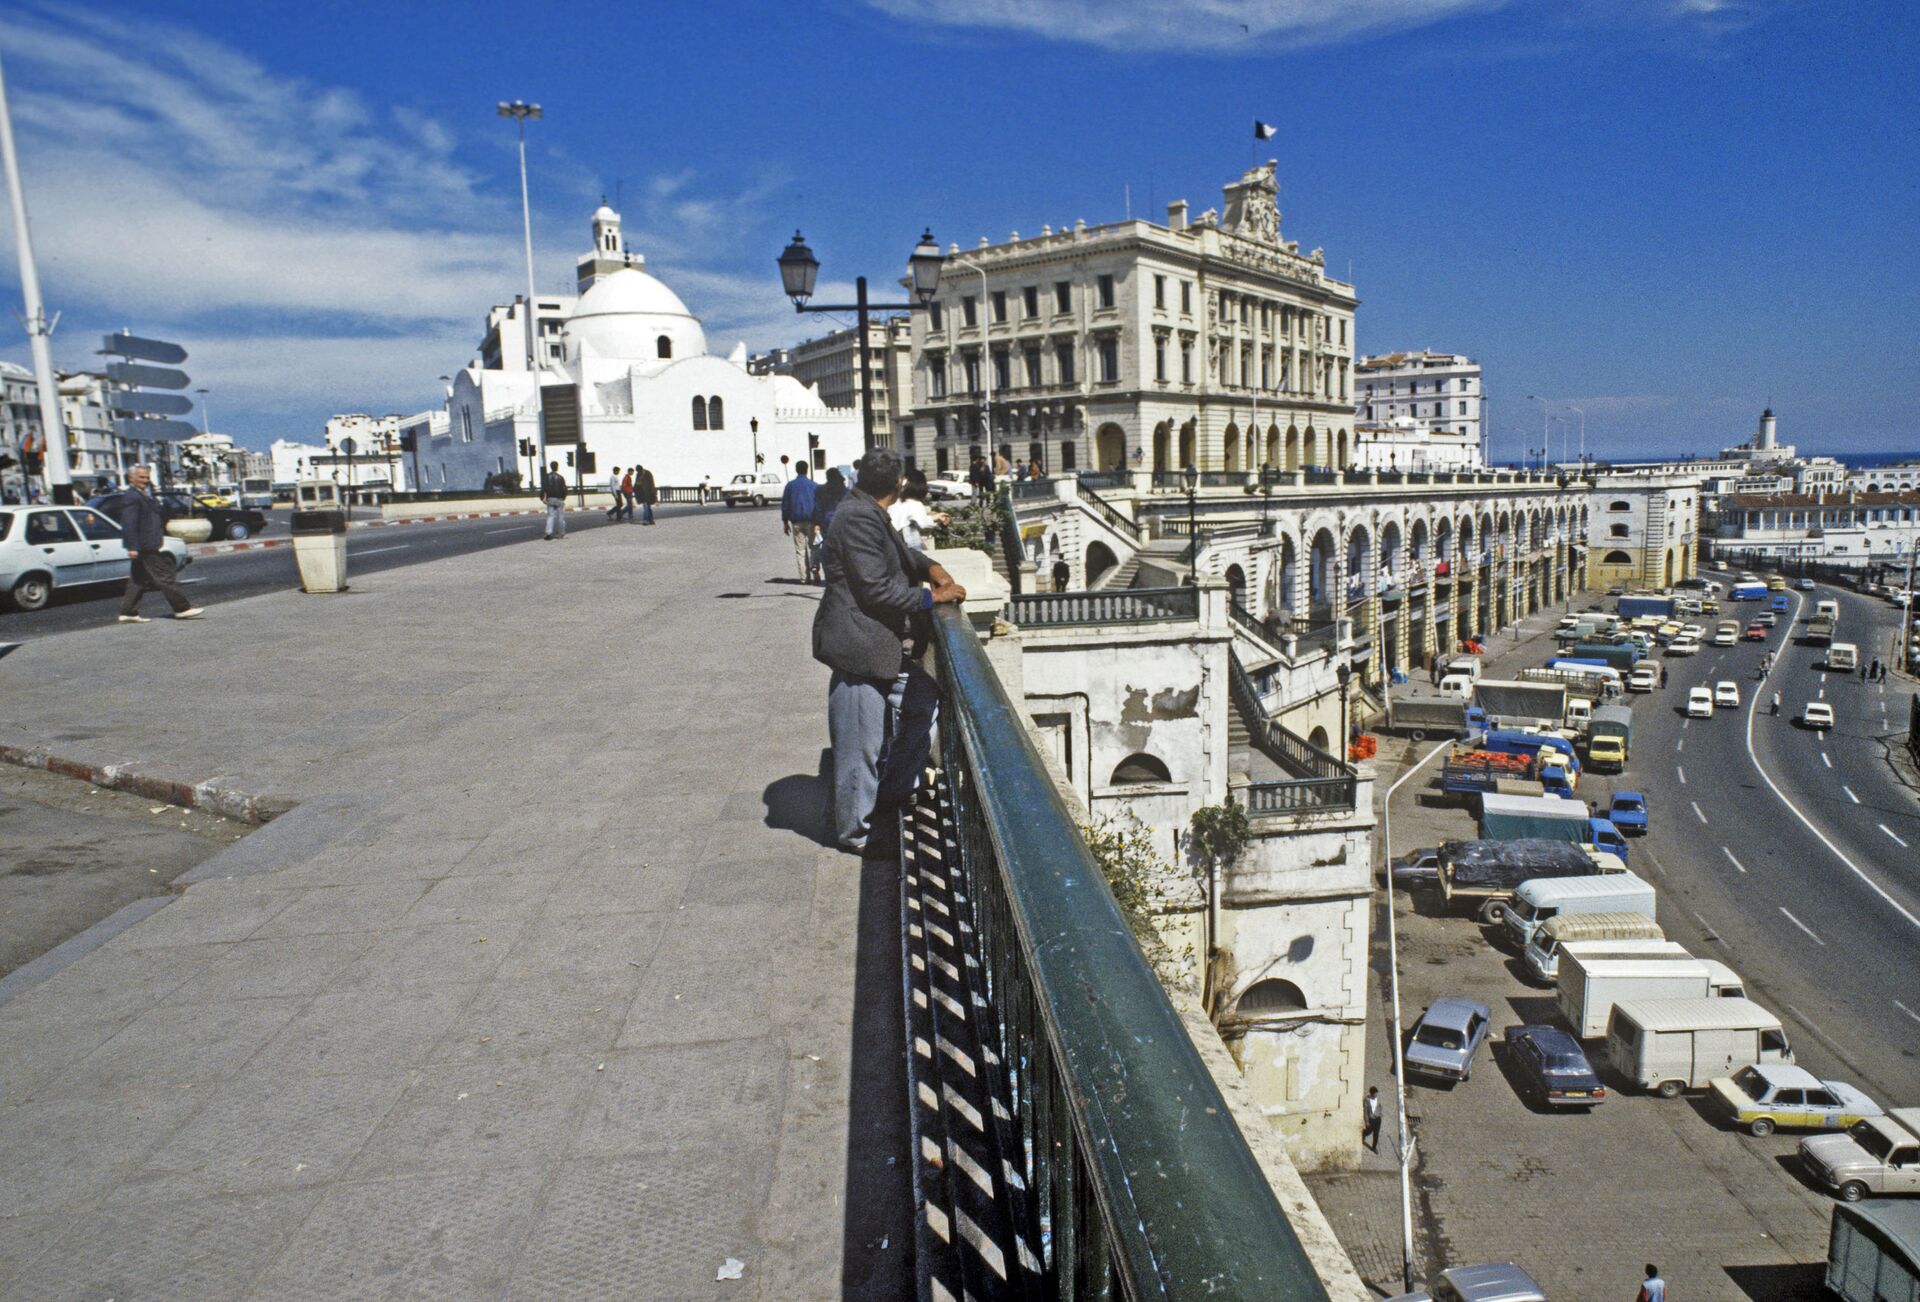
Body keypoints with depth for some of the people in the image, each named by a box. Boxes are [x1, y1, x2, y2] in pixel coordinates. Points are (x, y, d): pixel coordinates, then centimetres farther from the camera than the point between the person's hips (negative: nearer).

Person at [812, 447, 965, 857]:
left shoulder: (870, 514, 10)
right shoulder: (858, 519, -20)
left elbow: (898, 551, 26)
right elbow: (878, 589, -22)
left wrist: (929, 566, 8)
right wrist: (932, 596, -12)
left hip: (882, 644, 10)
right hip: (859, 646, -10)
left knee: (924, 701, 19)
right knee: (862, 742, 0)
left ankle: (894, 792, 31)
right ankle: (857, 831, 14)